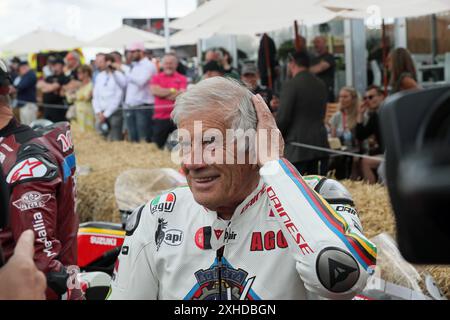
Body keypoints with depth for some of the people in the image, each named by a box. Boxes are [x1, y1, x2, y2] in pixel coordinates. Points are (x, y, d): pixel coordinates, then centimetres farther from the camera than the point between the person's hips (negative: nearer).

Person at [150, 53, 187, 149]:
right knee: (158, 146, 4)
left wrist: (162, 93, -6)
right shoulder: (156, 78, 10)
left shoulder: (182, 79, 5)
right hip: (160, 117, 1)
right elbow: (154, 91, -7)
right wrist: (173, 91, -4)